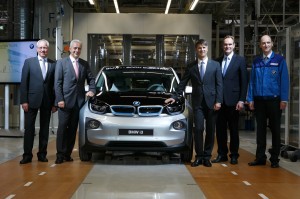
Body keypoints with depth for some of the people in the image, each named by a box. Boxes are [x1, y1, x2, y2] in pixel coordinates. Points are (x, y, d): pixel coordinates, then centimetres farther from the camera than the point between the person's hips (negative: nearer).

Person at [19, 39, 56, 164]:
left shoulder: (53, 64, 5)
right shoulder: (29, 62, 2)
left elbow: (55, 84, 4)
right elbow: (23, 82, -1)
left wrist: (55, 102, 0)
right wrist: (24, 101, -8)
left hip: (47, 101, 2)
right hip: (32, 100, -1)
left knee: (45, 129, 8)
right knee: (29, 128, 1)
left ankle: (42, 154, 17)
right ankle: (27, 155, 7)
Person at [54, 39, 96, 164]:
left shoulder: (85, 64, 12)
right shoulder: (61, 63, 1)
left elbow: (91, 79, 17)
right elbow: (57, 83, -3)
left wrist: (92, 90, -4)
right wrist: (60, 99, -11)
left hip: (79, 101, 4)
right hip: (65, 101, -3)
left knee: (73, 129, 6)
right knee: (62, 128, -4)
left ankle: (68, 154, 11)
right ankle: (60, 154, -1)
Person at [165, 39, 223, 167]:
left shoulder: (215, 65, 6)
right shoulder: (191, 67, 9)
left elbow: (219, 84, 1)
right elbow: (183, 83, 12)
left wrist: (218, 101, -7)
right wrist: (174, 96, 5)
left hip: (211, 102, 0)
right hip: (198, 102, 0)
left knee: (210, 130, 4)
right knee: (198, 129, -6)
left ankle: (207, 157, 14)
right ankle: (199, 156, 4)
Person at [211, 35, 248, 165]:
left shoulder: (240, 60, 0)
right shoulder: (217, 61, 10)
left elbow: (244, 82, -3)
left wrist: (241, 100, -9)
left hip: (233, 100, -3)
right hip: (219, 100, 3)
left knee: (233, 129, 6)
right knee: (220, 129, 6)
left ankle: (234, 155, 16)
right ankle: (222, 154, 17)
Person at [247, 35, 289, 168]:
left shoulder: (279, 60, -1)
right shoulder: (256, 62, 8)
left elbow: (284, 80, -5)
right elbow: (252, 81, 7)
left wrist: (284, 99, -11)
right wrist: (250, 99, 1)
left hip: (274, 100, -2)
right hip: (259, 100, 3)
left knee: (275, 129, 6)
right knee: (260, 129, 8)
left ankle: (274, 159, 13)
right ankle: (260, 157, 15)